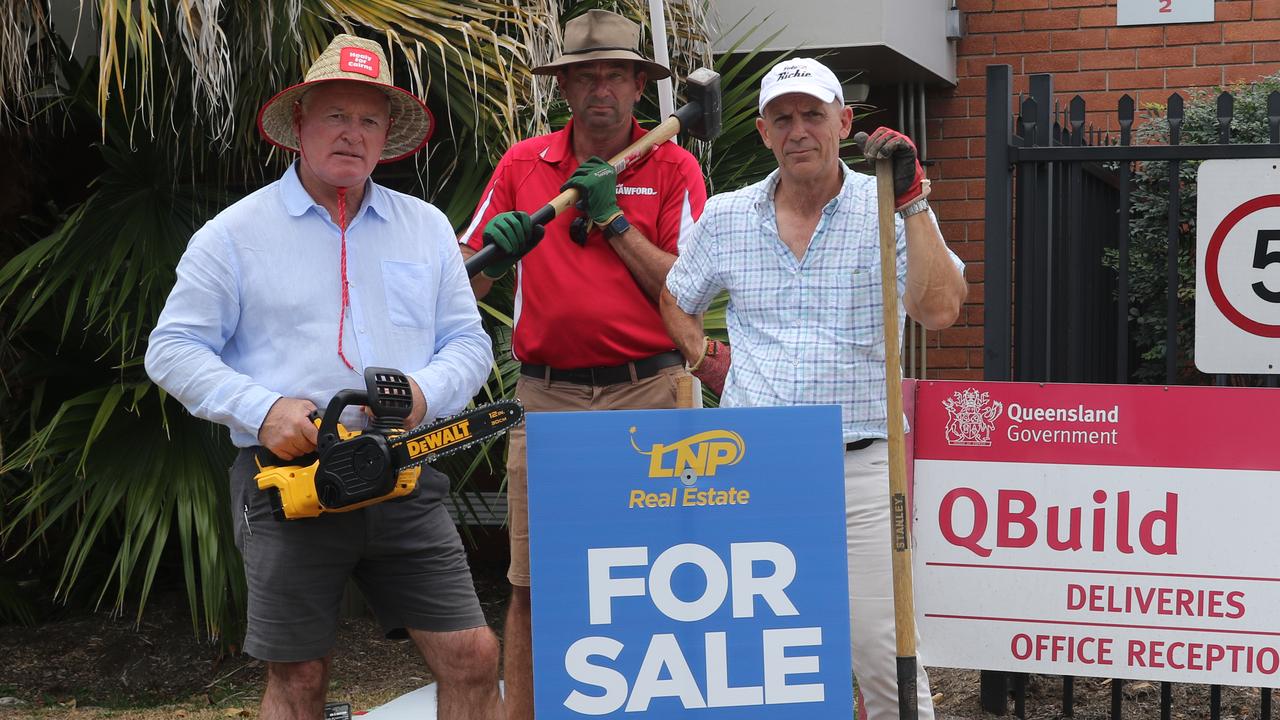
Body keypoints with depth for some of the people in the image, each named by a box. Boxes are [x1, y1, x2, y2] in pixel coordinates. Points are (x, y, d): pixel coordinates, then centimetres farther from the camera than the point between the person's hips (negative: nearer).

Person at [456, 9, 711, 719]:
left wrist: (613, 218, -8)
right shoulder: (522, 165, 11)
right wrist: (496, 253, -10)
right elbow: (467, 283, 12)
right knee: (530, 584, 1)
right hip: (546, 396, 2)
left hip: (644, 396, -1)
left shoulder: (673, 169, 6)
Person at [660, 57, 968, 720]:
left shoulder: (889, 211, 1)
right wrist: (707, 361, 8)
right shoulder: (725, 217, 9)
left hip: (860, 466, -3)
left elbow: (939, 309, -15)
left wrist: (912, 201, -17)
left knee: (880, 649, -5)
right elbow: (677, 302, 25)